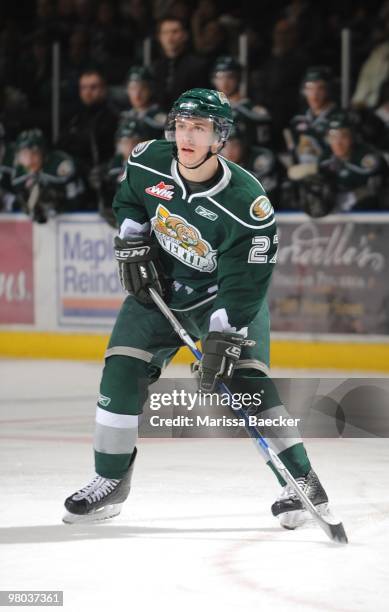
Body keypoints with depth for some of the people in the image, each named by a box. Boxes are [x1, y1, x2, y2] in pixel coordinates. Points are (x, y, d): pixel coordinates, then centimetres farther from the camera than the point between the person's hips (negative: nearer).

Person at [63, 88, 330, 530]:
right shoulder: (148, 162, -15)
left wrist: (223, 338, -31)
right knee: (121, 372, -6)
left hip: (226, 293, -4)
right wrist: (132, 245, -4)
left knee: (245, 379, -18)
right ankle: (111, 480, 8)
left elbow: (243, 284, -27)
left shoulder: (246, 203, -29)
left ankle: (302, 481, -7)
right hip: (157, 286, 4)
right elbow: (128, 201, 9)